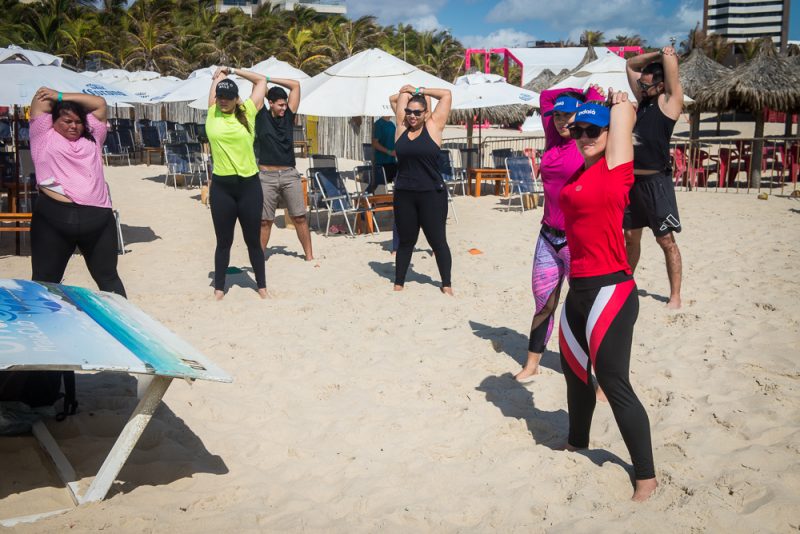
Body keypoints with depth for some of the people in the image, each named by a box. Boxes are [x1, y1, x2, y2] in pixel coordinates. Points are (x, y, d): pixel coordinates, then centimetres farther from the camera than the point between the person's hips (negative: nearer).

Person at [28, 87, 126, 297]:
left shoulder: (92, 139, 20)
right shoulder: (44, 137, 12)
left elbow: (99, 104, 19)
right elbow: (42, 98, 12)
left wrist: (61, 96, 16)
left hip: (98, 218, 3)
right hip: (53, 217, -3)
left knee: (108, 277, 11)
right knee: (45, 281, 4)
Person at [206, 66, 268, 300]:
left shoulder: (247, 112, 2)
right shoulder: (212, 114, 3)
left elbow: (261, 80, 11)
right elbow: (218, 77, 10)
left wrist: (233, 70, 15)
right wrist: (222, 72, 29)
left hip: (249, 184, 0)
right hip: (221, 186, 0)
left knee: (253, 240, 11)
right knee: (224, 241, 10)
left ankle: (262, 286, 23)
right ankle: (219, 288, 20)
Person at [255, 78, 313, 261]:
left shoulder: (288, 115, 9)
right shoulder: (262, 116, 4)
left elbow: (296, 85, 7)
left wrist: (269, 79, 8)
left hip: (289, 174, 2)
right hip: (266, 175, -2)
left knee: (300, 218, 2)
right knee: (265, 220, 2)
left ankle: (309, 256, 8)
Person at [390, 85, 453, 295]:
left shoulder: (433, 126, -1)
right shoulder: (402, 126, 6)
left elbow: (447, 94, 1)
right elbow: (399, 96, 12)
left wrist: (420, 91, 7)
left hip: (432, 194, -3)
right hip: (404, 194, 3)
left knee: (438, 241, 6)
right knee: (405, 241, 13)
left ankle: (446, 285, 16)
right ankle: (398, 284, 23)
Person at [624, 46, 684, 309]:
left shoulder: (669, 101, -6)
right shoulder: (644, 98, 12)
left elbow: (671, 71, -15)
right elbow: (630, 64, 20)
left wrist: (668, 55, 5)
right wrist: (655, 54, 10)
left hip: (655, 181, -7)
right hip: (631, 180, 7)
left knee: (666, 240, -1)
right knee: (631, 237, 16)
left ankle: (675, 295, 6)